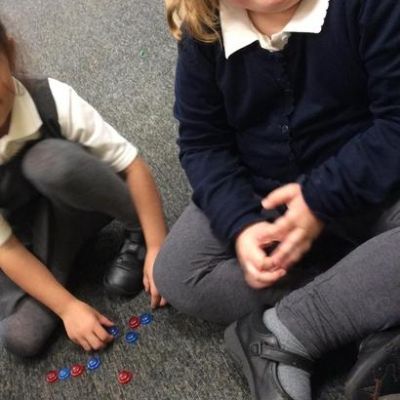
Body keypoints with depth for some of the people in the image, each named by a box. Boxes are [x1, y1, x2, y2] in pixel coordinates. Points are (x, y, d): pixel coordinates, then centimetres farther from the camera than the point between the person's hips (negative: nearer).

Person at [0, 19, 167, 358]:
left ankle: (139, 235, -11)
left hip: (80, 202, 0)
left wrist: (157, 247, -24)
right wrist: (68, 307, -24)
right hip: (29, 235, 0)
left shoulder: (52, 99, -27)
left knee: (49, 160, -35)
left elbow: (132, 165, -22)